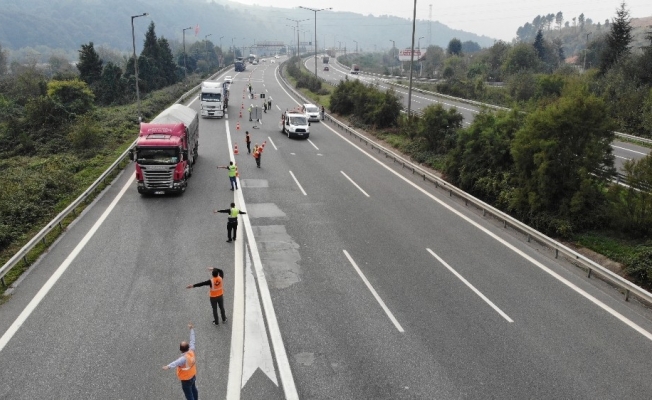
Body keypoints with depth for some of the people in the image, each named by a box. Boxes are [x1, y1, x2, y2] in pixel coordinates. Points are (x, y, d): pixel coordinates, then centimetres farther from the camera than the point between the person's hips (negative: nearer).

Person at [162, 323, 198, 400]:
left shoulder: (184, 358, -39)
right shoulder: (191, 351, -20)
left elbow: (177, 362, -61)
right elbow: (192, 340, -7)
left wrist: (168, 366, -82)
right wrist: (191, 329, 3)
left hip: (186, 380, -8)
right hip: (193, 376, 8)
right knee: (193, 389, 32)